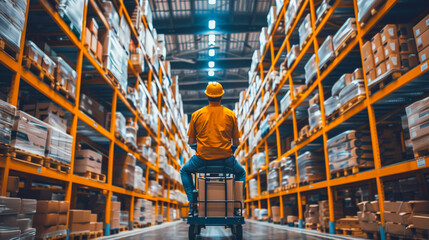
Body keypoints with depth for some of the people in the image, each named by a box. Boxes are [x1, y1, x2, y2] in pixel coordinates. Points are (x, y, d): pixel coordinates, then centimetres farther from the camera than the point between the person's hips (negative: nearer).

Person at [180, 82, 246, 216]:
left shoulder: (196, 114, 2)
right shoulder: (230, 114, 2)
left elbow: (191, 141, 5)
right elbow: (236, 143, 4)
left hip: (202, 157, 0)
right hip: (225, 158, 1)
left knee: (185, 171, 31)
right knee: (241, 173, 32)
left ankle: (192, 204, 20)